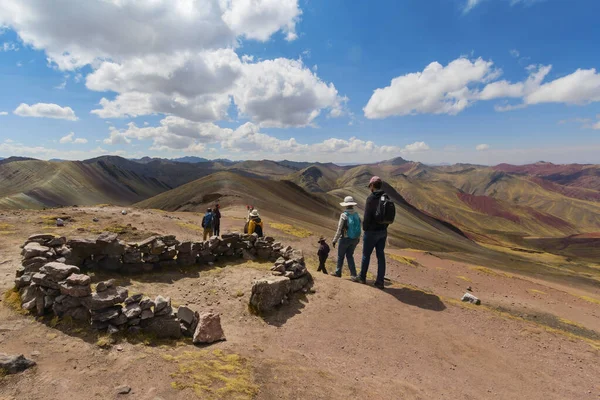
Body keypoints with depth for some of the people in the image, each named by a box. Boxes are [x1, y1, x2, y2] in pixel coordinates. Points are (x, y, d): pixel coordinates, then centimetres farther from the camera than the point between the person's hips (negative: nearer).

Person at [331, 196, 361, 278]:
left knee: (340, 256, 13)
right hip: (355, 240, 5)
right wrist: (358, 239, 15)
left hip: (345, 239, -5)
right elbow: (359, 229, 3)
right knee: (350, 255, 16)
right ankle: (353, 274, 8)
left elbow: (339, 230, -14)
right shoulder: (357, 215, 0)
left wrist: (334, 240, -6)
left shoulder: (344, 215, -15)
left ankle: (338, 272, 27)